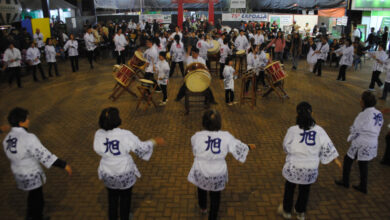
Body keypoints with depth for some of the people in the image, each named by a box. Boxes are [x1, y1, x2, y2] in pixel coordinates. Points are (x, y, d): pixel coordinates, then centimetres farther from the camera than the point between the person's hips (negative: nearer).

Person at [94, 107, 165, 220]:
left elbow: (99, 150, -1)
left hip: (107, 174, 3)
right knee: (125, 197, 24)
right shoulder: (125, 135, -25)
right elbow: (141, 148, -16)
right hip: (125, 173, -3)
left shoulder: (99, 134, -14)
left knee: (112, 197, 28)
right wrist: (154, 142, -2)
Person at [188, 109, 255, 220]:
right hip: (218, 174, 0)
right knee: (215, 196, 25)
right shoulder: (226, 136, -17)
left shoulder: (197, 136, -18)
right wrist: (249, 147, 19)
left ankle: (203, 208, 57)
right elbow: (239, 147, -2)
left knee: (201, 188, 33)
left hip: (200, 172, 1)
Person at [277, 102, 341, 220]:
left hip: (293, 167, -2)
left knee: (289, 188, 22)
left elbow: (286, 147, -6)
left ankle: (286, 210, 41)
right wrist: (336, 160, 11)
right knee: (305, 190, 23)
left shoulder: (292, 130, -17)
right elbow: (327, 147, -2)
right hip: (311, 169, 2)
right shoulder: (319, 130, -9)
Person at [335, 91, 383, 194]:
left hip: (361, 144, -7)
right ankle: (363, 187, 31)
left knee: (347, 160, 14)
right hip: (372, 144, 7)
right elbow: (376, 130, 7)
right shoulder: (379, 114, 2)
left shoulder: (364, 115, -21)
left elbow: (354, 129, -15)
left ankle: (345, 181, 26)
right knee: (364, 164, 20)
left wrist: (351, 138, 4)